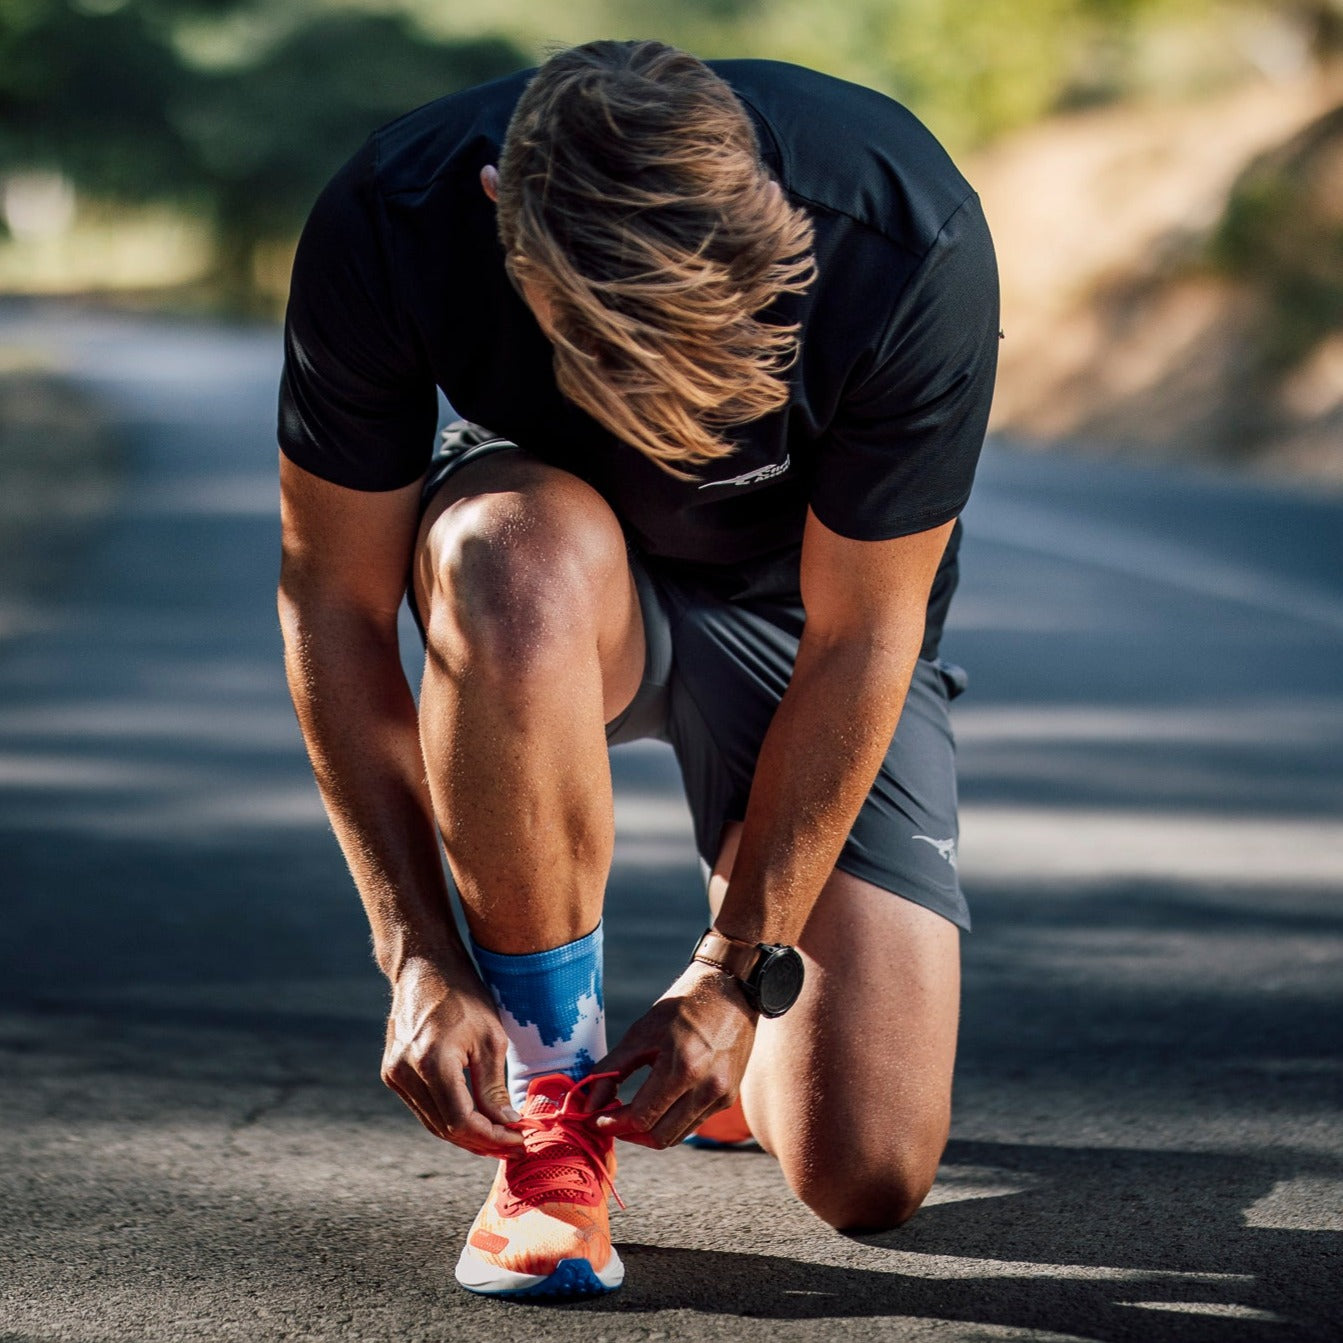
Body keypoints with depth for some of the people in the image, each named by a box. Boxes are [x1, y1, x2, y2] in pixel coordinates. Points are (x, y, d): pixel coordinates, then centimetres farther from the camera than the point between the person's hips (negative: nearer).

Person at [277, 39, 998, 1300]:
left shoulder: (913, 246, -34)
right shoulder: (386, 225, -31)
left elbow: (857, 640, -23)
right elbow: (334, 605, -19)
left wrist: (738, 971, -21)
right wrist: (420, 955, -22)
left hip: (799, 602, 0)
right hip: (559, 536, 1)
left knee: (869, 1177, -15)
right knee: (518, 564, -41)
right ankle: (550, 1102, -21)